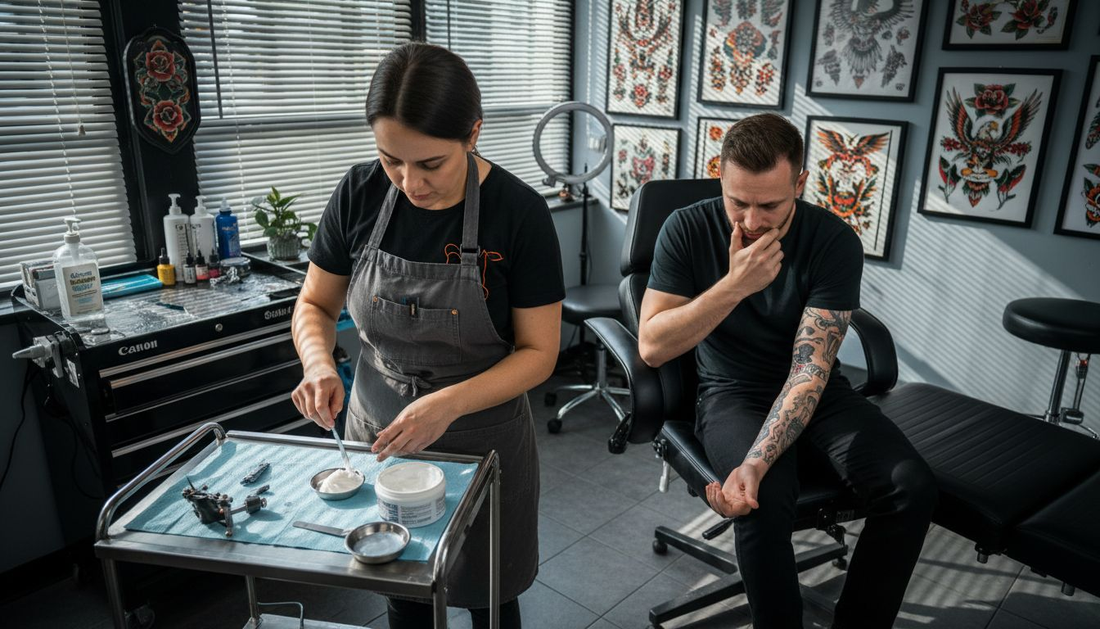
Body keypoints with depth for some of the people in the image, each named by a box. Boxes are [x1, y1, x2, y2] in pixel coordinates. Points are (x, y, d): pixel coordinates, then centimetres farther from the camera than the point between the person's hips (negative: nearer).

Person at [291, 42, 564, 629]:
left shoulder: (518, 212, -19)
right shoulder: (360, 193, -11)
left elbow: (538, 353, -14)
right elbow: (314, 305, 3)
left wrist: (450, 403, -28)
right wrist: (319, 364, -18)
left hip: (481, 437, -2)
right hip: (376, 432, 2)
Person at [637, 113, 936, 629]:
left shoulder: (836, 242, -16)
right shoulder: (688, 229, -14)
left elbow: (810, 369, -23)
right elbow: (651, 346, -19)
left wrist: (755, 463, -36)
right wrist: (735, 284, -31)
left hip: (816, 392, 2)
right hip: (732, 393, -1)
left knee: (912, 486, -19)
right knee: (766, 503, -30)